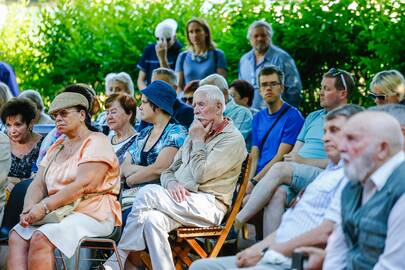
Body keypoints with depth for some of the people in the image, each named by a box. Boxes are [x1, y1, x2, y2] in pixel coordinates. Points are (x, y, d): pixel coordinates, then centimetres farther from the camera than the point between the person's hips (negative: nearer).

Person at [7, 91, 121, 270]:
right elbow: (38, 184, 12)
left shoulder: (96, 142, -3)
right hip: (60, 213, 7)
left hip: (92, 215, -7)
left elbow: (83, 185, -17)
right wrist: (28, 210, -10)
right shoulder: (56, 147, 23)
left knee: (40, 239, -31)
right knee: (16, 236, -18)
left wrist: (44, 207, -21)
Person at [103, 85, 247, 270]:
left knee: (148, 193, -23)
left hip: (208, 205, -7)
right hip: (182, 200, 7)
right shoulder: (196, 134, 24)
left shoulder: (232, 139, -2)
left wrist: (197, 141, -1)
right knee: (153, 219, -28)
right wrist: (171, 182, -4)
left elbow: (201, 174, -13)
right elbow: (168, 171, 20)